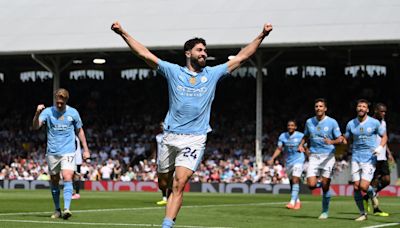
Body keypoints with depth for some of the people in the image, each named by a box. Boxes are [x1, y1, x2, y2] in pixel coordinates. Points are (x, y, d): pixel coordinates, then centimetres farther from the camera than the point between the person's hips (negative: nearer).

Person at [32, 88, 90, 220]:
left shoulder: (73, 113, 2)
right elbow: (35, 126, -13)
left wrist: (86, 149, 12)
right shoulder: (48, 112, 0)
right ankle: (57, 210, 21)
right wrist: (37, 113, -32)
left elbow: (79, 131, 14)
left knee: (67, 178, -18)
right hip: (52, 153, 1)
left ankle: (66, 209, -26)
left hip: (68, 151, -1)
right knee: (54, 181, 8)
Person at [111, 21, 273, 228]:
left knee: (179, 183, -16)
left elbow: (241, 57, 10)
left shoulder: (212, 74, 9)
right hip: (170, 136, 2)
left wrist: (261, 36, 4)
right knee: (166, 180, 9)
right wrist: (123, 33, -3)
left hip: (195, 138, -1)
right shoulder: (173, 71, 6)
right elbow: (145, 54, 3)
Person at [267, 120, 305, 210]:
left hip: (298, 161, -4)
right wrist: (272, 159, -9)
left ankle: (292, 202, -25)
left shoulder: (300, 136, -5)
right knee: (292, 182, 10)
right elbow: (279, 149, 3)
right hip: (288, 162, 4)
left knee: (295, 181, -19)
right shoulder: (283, 136, 2)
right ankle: (297, 202, 26)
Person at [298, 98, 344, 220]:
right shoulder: (309, 122, 6)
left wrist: (332, 142, -22)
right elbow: (306, 136, 21)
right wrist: (301, 145, 2)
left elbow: (340, 139, -2)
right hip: (313, 156, 3)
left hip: (327, 156, -3)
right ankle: (320, 182, 26)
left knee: (325, 187, -4)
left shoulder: (332, 122, -4)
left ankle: (325, 211, 16)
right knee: (311, 185, -11)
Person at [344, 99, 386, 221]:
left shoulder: (374, 123, -3)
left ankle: (372, 193, 22)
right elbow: (346, 140, 15)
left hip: (370, 158, -3)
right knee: (356, 187, -2)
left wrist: (380, 147, -12)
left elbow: (384, 137, 6)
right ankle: (363, 214, 13)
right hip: (356, 158, 3)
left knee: (363, 186, -15)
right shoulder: (351, 124, 5)